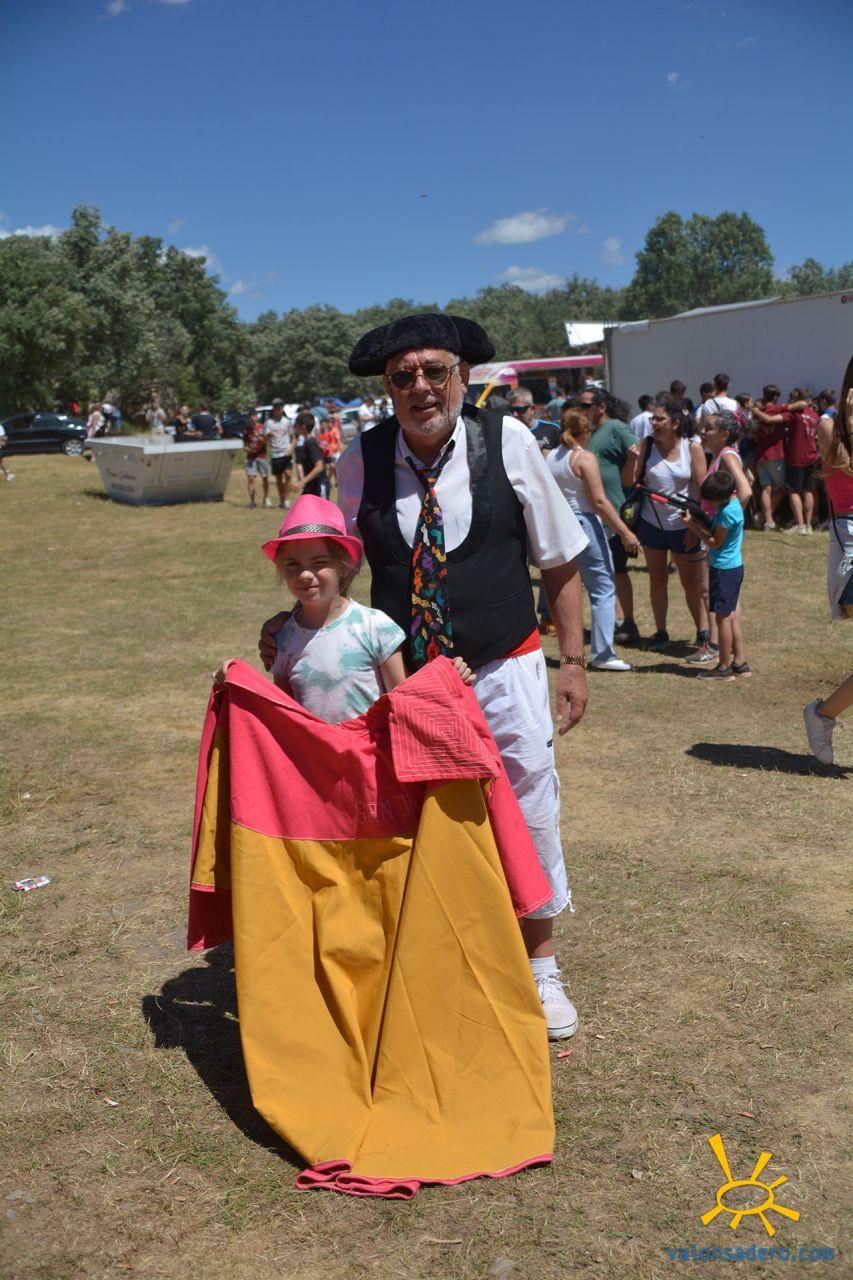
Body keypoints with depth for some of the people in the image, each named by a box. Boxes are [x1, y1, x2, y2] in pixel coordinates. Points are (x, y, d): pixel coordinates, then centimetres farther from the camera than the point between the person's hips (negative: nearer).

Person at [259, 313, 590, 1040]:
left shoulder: (508, 442, -6)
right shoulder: (363, 459, -4)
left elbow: (561, 560, 1)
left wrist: (573, 660, -1)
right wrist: (296, 626, -10)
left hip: (503, 672, -1)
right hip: (401, 677, 1)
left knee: (530, 821, 9)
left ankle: (540, 970, 34)